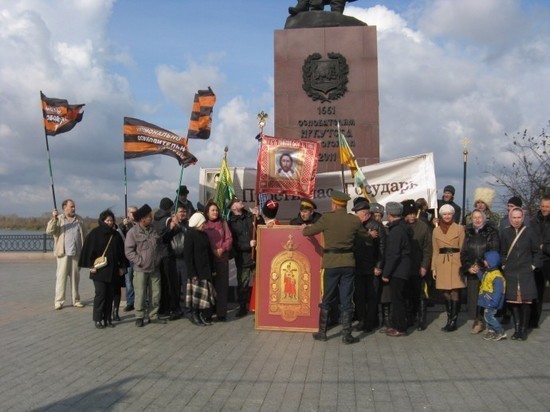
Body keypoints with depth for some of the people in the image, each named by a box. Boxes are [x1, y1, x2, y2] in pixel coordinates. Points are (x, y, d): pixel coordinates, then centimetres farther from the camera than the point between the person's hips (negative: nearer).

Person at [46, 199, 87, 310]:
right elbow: (49, 231, -11)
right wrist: (54, 218, -24)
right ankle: (58, 301, 2)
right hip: (63, 254, -3)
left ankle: (76, 300, 17)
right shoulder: (58, 219, 3)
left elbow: (84, 236, 14)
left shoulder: (79, 220, 12)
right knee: (61, 277, -3)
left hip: (77, 254, 3)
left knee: (75, 277, 9)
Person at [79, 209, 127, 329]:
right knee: (100, 294, -7)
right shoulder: (95, 233, -3)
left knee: (110, 295, 6)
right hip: (99, 270, -4)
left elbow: (121, 252, 13)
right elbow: (88, 250, -5)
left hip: (112, 270, 4)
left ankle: (107, 319, 13)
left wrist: (122, 266, 9)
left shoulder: (116, 235, 10)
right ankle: (98, 319, 3)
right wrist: (91, 265, -10)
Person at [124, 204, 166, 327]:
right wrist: (140, 261, -14)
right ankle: (139, 317, 13)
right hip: (141, 269, -5)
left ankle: (153, 316, 19)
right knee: (140, 294, 0)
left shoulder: (153, 230, 7)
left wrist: (158, 258, 8)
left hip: (155, 268, 5)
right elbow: (129, 251, -11)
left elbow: (159, 245, 19)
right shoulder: (133, 232, -9)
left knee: (156, 294, 7)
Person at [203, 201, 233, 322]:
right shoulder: (203, 225, 3)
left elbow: (229, 239, 5)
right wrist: (211, 251, -10)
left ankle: (221, 313, 4)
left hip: (222, 258, 1)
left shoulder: (223, 223, 8)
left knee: (222, 286, 0)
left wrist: (222, 249, -10)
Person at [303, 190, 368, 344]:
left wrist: (304, 228, 22)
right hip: (348, 263, 2)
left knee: (327, 300, 10)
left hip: (331, 264, -2)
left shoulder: (327, 218, -8)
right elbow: (365, 235, 18)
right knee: (346, 301, 7)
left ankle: (322, 333, 17)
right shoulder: (354, 220, 0)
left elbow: (307, 232, -1)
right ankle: (346, 335, 9)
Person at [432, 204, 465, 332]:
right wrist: (434, 268, 9)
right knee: (446, 293, 5)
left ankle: (453, 322, 2)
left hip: (455, 263, -3)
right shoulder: (436, 230, 12)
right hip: (442, 264, 3)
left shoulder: (459, 229, 4)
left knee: (455, 292, -6)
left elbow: (463, 249, 1)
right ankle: (449, 320, 15)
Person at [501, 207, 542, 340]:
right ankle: (516, 329, 15)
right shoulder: (505, 233, 5)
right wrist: (504, 266, 4)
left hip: (526, 273, -2)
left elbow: (537, 251, 4)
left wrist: (533, 266, -2)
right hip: (510, 273, 2)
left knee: (525, 301, -2)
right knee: (513, 301, 4)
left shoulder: (530, 232, -1)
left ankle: (523, 330, 10)